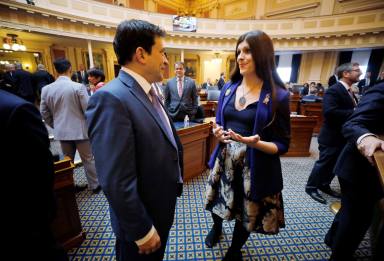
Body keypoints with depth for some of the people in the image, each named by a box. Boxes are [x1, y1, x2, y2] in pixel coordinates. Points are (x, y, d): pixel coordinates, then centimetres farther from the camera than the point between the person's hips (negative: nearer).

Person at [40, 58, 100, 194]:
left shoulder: (46, 89, 0)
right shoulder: (78, 86, -16)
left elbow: (44, 113, 6)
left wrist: (56, 126, 19)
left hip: (62, 131, 5)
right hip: (80, 130, -4)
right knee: (88, 159, 8)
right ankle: (95, 185, 20)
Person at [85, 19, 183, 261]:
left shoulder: (149, 93, 2)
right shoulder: (111, 98, -28)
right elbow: (117, 182, -28)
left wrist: (175, 179, 13)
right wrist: (142, 231, -18)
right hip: (141, 220, -7)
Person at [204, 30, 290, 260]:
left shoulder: (278, 96, -13)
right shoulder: (229, 88, 0)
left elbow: (282, 144, -9)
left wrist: (257, 144, -28)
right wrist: (218, 132, -12)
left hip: (255, 166, -3)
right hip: (225, 159, 4)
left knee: (247, 214, 18)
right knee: (219, 202, 23)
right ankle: (217, 228, 60)